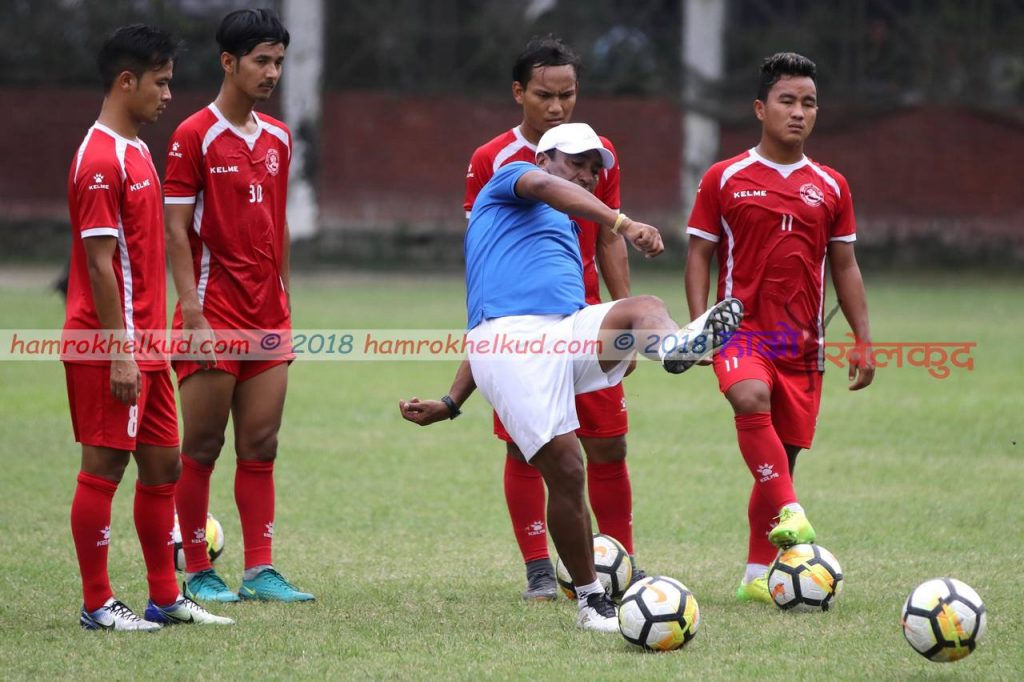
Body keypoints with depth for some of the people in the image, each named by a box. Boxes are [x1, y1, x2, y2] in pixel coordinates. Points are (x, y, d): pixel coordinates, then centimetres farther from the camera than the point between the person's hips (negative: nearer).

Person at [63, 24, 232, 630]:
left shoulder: (137, 152, 15)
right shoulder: (101, 160, -15)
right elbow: (98, 263, -18)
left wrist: (152, 340, 17)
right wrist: (121, 352, -20)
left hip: (145, 344, 9)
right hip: (110, 346, -9)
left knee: (163, 466, 11)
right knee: (104, 467, -2)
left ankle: (166, 598, 18)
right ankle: (98, 604, 4)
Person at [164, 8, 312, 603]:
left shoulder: (278, 138, 12)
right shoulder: (196, 136, -8)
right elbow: (177, 230, -10)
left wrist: (286, 302, 15)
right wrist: (193, 314, -17)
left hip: (268, 315, 6)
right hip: (215, 315, -6)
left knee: (260, 447, 4)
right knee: (203, 447, 0)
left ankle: (261, 571, 5)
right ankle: (198, 573, 6)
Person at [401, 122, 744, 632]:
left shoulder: (563, 237, 38)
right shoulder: (510, 180, 18)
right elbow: (548, 188, -10)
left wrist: (450, 404, 28)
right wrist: (621, 223, -26)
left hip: (568, 333, 6)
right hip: (512, 344, -6)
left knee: (645, 308, -24)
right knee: (564, 468, -15)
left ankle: (675, 344, -62)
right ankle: (591, 601, -1)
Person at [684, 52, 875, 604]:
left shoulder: (830, 187, 10)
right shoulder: (724, 179, 2)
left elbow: (844, 267, 15)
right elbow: (699, 255, 4)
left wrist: (863, 340, 8)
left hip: (802, 341, 4)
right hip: (741, 328, -4)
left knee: (784, 452, 5)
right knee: (752, 400, -34)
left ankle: (757, 574, 15)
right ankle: (792, 515, -41)